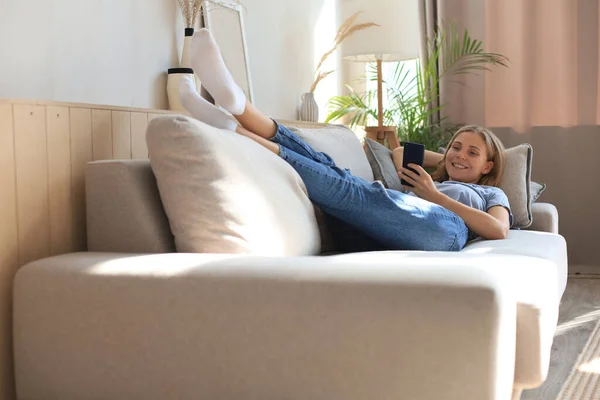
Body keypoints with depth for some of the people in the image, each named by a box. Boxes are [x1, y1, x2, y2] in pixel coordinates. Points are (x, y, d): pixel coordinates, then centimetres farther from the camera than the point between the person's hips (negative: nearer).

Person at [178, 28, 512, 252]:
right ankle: (237, 104, -34)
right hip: (395, 236, 5)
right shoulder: (428, 185, 43)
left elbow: (499, 230, 6)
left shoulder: (491, 194, 32)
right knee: (325, 168, -14)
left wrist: (435, 196, 7)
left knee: (347, 189, -27)